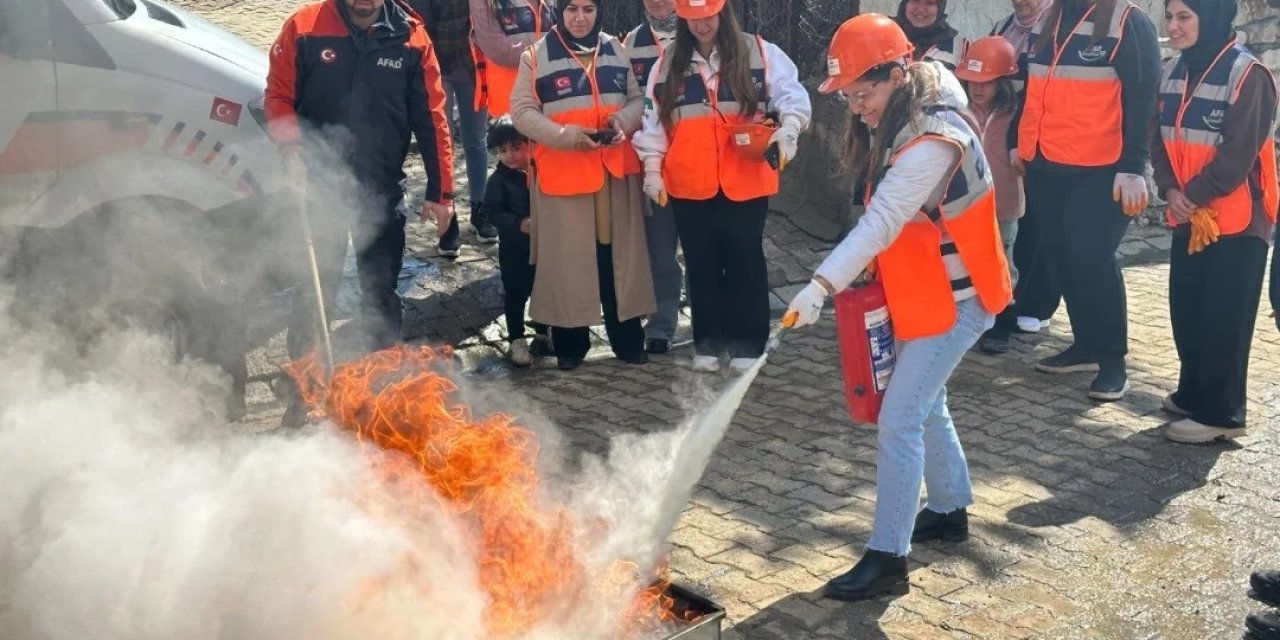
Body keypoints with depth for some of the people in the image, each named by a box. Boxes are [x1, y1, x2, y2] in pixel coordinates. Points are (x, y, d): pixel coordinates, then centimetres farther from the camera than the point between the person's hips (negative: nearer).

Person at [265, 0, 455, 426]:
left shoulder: (410, 38, -3)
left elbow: (431, 117, -2)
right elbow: (278, 96, -3)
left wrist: (440, 191, -3)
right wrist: (293, 151, -19)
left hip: (383, 193, 1)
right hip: (319, 188, -1)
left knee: (381, 294, 13)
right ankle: (301, 393, 17)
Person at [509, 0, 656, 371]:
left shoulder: (616, 51, 12)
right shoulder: (536, 56, -1)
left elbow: (637, 99, 16)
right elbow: (522, 111, -5)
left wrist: (624, 120, -7)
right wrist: (565, 134, -19)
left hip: (616, 169, 3)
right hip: (561, 170, -3)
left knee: (620, 253, 7)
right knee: (568, 256, 2)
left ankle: (627, 338, 17)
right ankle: (569, 343, 13)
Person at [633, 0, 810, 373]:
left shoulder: (759, 53, 2)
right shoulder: (668, 63, 9)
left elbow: (792, 93, -1)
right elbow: (654, 119, 11)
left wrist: (788, 129, -18)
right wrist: (652, 169, 6)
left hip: (746, 180, -2)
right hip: (689, 183, 2)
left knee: (745, 261, 3)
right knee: (701, 264, 10)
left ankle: (746, 343, 12)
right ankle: (707, 342, 20)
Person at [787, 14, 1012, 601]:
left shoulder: (933, 141, -27)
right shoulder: (898, 124, 4)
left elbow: (881, 221, -36)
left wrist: (821, 284, -42)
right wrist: (871, 269, -7)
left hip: (954, 299, -10)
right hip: (926, 292, 10)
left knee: (898, 420, -10)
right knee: (924, 405, 21)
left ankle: (887, 559, -5)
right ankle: (951, 510, 40)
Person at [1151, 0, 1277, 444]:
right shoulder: (1172, 71, 8)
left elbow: (1239, 153, -18)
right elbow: (1160, 136, 7)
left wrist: (1195, 195, -14)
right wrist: (1170, 189, -8)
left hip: (1237, 216, -7)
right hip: (1189, 216, 7)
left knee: (1223, 318, -3)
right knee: (1186, 308, 11)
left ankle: (1219, 413, 4)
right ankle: (1193, 394, 26)